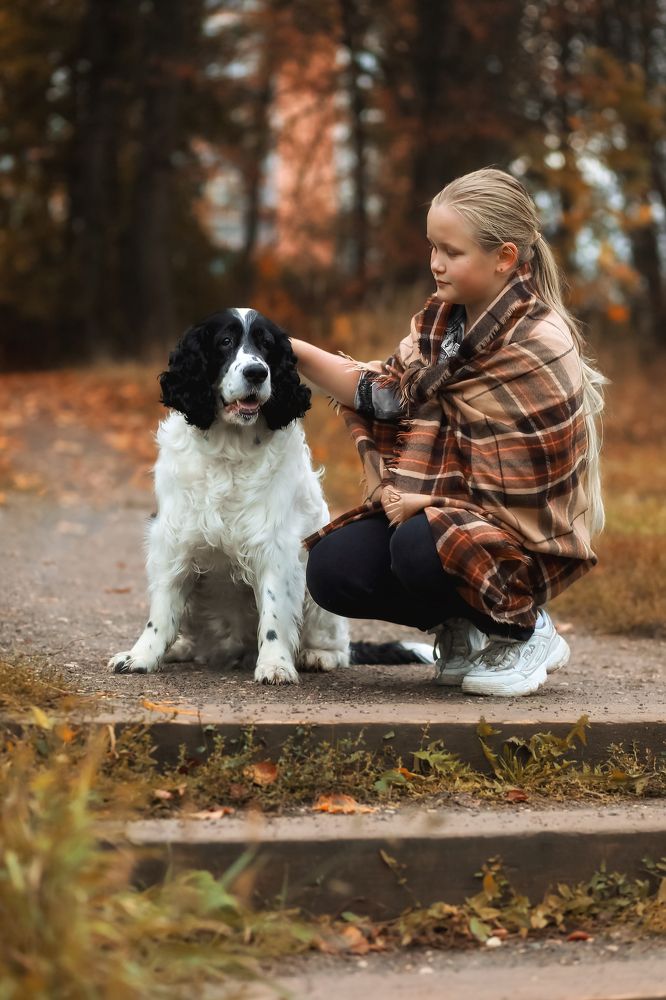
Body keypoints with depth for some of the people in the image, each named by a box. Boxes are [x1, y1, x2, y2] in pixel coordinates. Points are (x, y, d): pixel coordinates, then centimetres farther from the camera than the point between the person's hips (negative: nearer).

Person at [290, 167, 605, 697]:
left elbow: (524, 489, -20)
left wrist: (429, 501, -18)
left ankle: (524, 631, -5)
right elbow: (385, 391, 0)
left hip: (520, 536, -7)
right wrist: (295, 352, -9)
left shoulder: (539, 349, -18)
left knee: (421, 549, -36)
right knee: (332, 568, -13)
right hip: (430, 509, 7)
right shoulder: (443, 320, 4)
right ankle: (463, 628, 10)